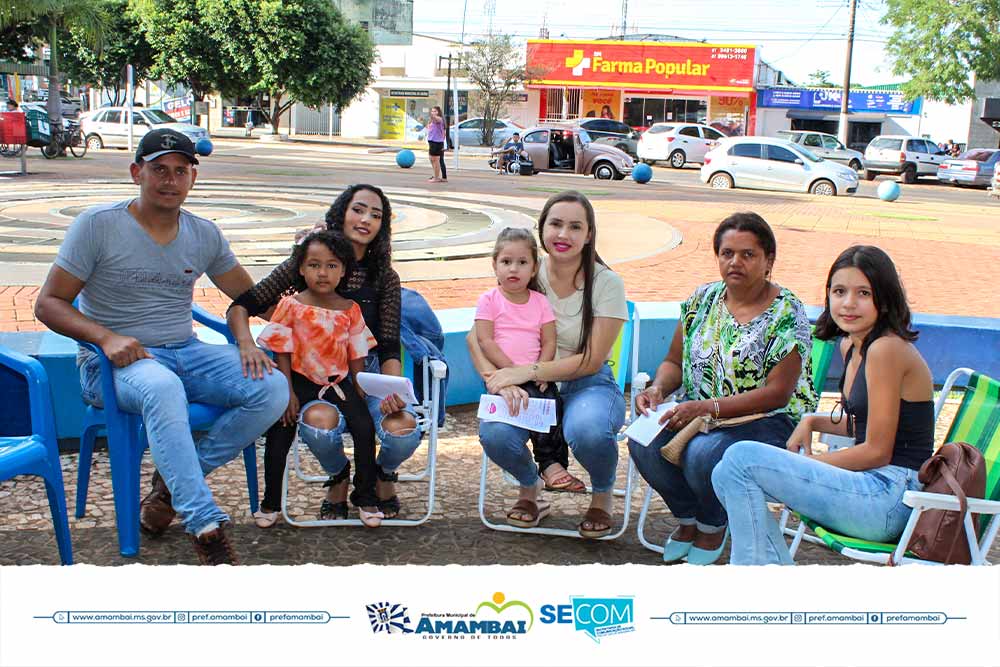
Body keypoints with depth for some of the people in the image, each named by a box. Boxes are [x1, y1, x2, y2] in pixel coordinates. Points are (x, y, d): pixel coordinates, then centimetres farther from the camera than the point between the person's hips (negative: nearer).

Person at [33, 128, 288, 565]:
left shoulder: (205, 235, 9)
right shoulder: (97, 225, -4)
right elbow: (49, 304, -5)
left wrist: (248, 342, -9)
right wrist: (107, 337, -24)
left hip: (185, 353, 5)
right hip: (114, 363, -5)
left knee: (272, 388, -20)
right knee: (163, 388, -41)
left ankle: (174, 482, -7)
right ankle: (205, 527, -38)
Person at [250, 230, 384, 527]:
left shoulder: (350, 310, 4)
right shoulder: (291, 306, -2)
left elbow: (357, 357, 7)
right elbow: (282, 353, -2)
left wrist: (361, 395, 1)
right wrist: (288, 393, -9)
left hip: (339, 382, 1)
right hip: (301, 382, -1)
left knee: (364, 427, -19)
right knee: (281, 426, -23)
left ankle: (365, 496, 1)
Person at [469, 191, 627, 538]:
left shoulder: (607, 283, -6)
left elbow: (592, 360, -11)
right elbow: (476, 336, -3)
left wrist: (527, 371, -22)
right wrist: (497, 378, -23)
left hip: (588, 385, -2)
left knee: (587, 430, -37)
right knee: (494, 434, -30)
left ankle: (602, 495, 0)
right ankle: (529, 485, 7)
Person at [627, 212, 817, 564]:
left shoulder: (787, 314, -10)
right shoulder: (703, 299, 7)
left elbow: (777, 393, -16)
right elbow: (674, 362, 14)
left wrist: (708, 407, -25)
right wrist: (657, 389, -10)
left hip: (765, 420, -5)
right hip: (696, 410, 5)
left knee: (703, 454, -35)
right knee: (644, 443, -25)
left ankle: (713, 525, 2)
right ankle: (688, 518, 6)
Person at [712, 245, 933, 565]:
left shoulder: (887, 348, -16)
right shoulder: (851, 344, 12)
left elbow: (876, 451, -16)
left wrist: (808, 462, -6)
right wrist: (812, 422, 10)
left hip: (891, 497, -10)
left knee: (742, 460, -17)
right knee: (728, 475, 8)